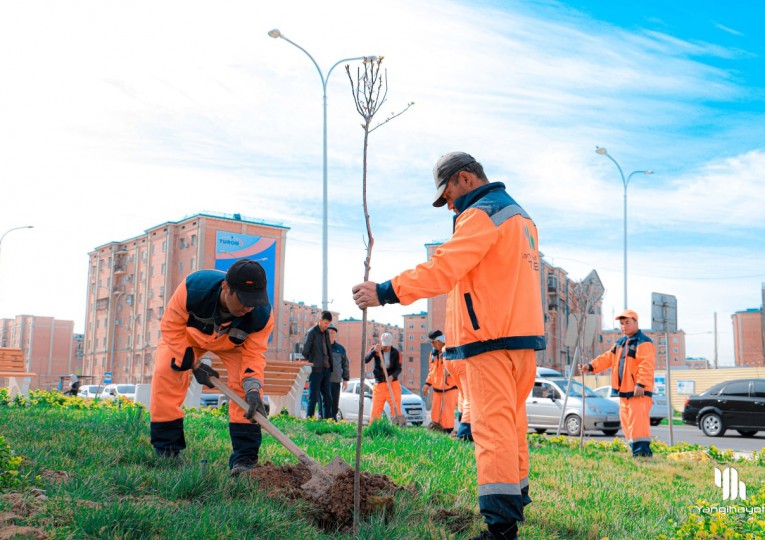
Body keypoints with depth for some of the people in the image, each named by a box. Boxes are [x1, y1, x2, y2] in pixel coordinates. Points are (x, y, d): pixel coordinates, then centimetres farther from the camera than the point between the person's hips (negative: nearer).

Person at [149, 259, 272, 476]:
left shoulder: (262, 315, -37)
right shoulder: (193, 287, -43)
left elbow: (253, 354, -28)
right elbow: (171, 326, -27)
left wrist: (253, 390, -46)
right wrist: (194, 364, -27)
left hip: (233, 343, 0)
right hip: (188, 333, 0)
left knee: (245, 385, -21)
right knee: (165, 375, -14)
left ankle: (244, 457, -17)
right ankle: (166, 453, 0)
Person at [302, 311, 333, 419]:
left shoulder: (326, 333, 15)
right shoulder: (312, 332, -7)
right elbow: (305, 351, -8)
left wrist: (330, 366, 12)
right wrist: (309, 365, -6)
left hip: (326, 369, 7)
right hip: (316, 370, -7)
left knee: (327, 397, 8)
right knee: (313, 398, -5)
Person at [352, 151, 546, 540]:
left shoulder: (482, 214, -10)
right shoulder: (519, 215, 22)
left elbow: (444, 268, -21)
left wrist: (385, 292, -21)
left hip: (491, 338, -10)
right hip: (523, 335, 10)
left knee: (493, 425, -13)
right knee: (512, 424, 16)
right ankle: (515, 502, 25)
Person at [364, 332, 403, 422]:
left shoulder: (395, 352, 0)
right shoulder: (375, 349, -1)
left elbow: (398, 369, -4)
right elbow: (365, 360, -15)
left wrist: (392, 376, -24)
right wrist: (374, 351, -31)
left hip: (393, 384, 0)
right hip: (379, 384, 0)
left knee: (396, 410, -5)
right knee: (375, 410, -2)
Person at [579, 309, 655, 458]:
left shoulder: (643, 343, -9)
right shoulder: (620, 343, 20)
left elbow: (646, 366, -19)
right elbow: (607, 358, 15)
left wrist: (640, 384, -28)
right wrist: (590, 366, 2)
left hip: (639, 392, -9)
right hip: (624, 391, 9)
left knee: (638, 422, -17)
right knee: (626, 423, 10)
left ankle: (643, 451, -19)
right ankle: (635, 451, 16)